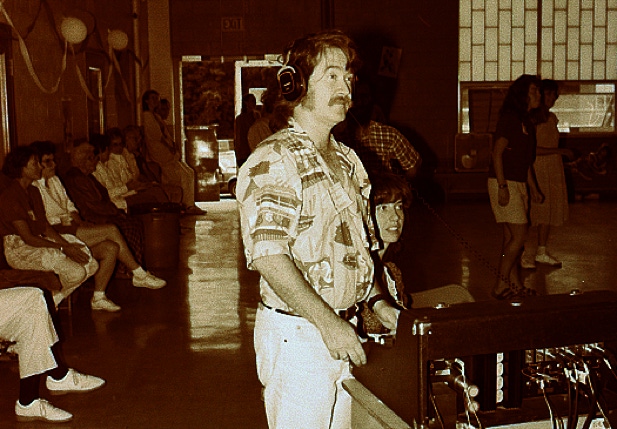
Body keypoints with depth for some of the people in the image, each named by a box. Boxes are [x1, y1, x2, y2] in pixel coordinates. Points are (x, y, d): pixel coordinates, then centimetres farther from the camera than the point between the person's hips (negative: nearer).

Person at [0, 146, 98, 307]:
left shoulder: (34, 191, 13)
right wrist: (64, 249, -19)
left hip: (40, 242, 9)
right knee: (76, 272, -24)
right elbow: (28, 238, -19)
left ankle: (52, 300, 7)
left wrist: (68, 245, -7)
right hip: (20, 250, -9)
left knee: (91, 265, -7)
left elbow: (46, 227, 10)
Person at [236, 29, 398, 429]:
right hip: (297, 333, -8)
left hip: (342, 329, 8)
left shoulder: (348, 161, 13)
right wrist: (327, 322, -24)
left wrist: (378, 303, 8)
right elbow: (268, 254, -23)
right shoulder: (274, 160, -15)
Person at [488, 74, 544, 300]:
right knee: (519, 235, -11)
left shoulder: (527, 122, 17)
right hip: (505, 183, -9)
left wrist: (533, 188, 21)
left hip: (519, 184, 9)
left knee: (511, 237, 10)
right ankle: (500, 285, -4)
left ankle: (515, 285, 16)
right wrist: (502, 186, -22)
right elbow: (497, 153, -17)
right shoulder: (510, 118, -11)